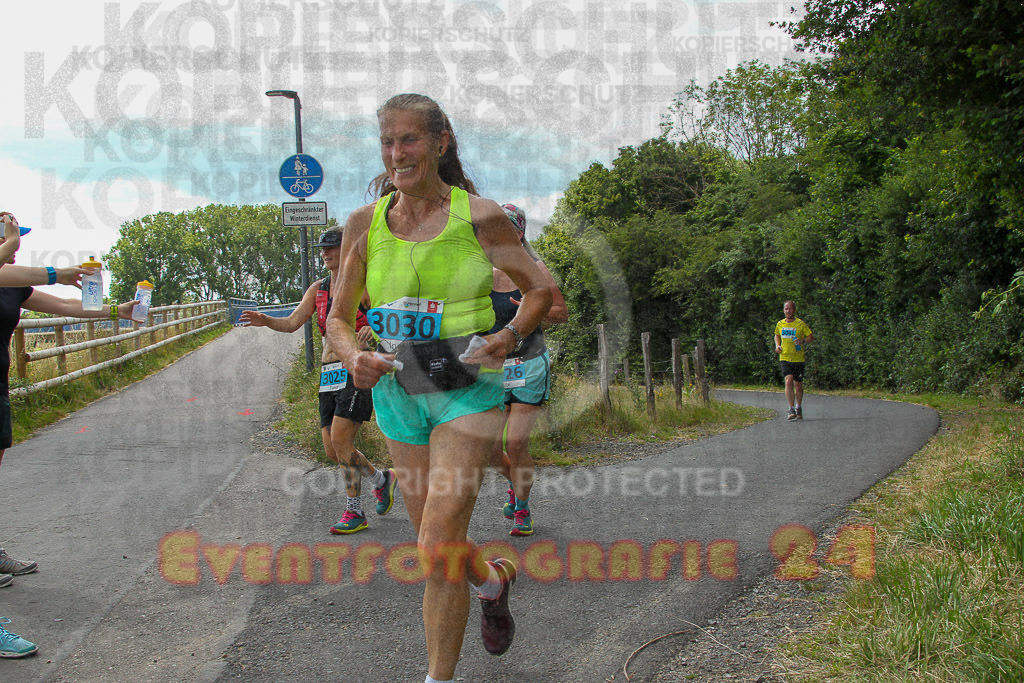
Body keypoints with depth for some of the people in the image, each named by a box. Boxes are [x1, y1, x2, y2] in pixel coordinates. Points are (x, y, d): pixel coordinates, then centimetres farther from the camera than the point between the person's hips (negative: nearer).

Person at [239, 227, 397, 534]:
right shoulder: (318, 289, 14)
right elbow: (292, 323, 4)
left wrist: (374, 327, -30)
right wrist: (265, 321, -16)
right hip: (329, 375, 7)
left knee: (340, 439, -15)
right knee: (333, 451, 6)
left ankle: (354, 511, 0)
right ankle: (382, 479, 29)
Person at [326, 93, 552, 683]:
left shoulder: (480, 216, -7)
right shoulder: (365, 224, 1)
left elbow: (541, 291, 3)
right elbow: (339, 317, 9)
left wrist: (508, 337, -15)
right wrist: (354, 357, -13)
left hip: (467, 391, -4)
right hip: (397, 394, 4)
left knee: (439, 549, -12)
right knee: (435, 544, 16)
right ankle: (494, 580, 50)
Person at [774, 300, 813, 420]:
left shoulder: (801, 324, -4)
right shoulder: (780, 324, 7)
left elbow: (811, 337, -2)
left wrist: (803, 341, -21)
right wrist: (777, 346, 8)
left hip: (798, 359, -1)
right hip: (784, 358, 1)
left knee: (798, 385, 6)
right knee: (789, 381, -16)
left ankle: (798, 408, 28)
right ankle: (791, 410, -14)